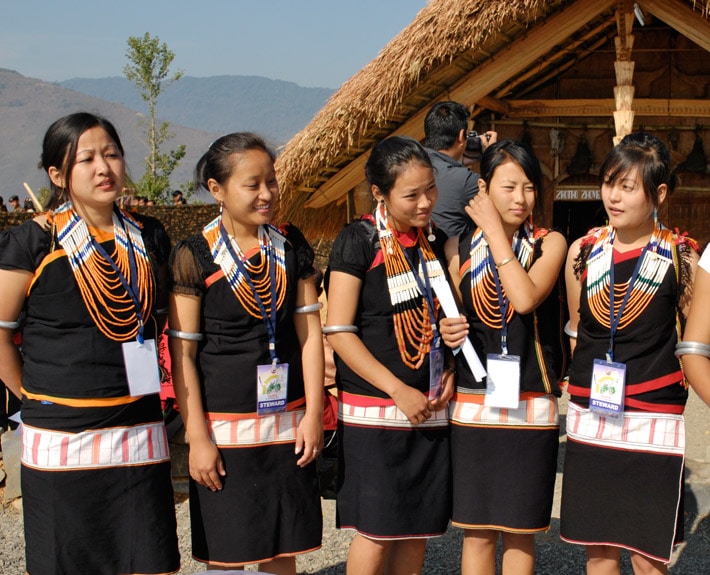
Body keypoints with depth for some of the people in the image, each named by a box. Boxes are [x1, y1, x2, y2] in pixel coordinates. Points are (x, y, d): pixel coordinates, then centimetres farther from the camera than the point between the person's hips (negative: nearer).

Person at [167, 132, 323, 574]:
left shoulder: (292, 247, 4)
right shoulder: (195, 257, -8)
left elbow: (310, 332, 5)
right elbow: (182, 354, -8)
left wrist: (313, 413, 0)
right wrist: (198, 438, -10)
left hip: (288, 425, 3)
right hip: (225, 430, -3)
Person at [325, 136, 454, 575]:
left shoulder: (436, 241, 10)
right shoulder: (358, 241, -8)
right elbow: (339, 332, -12)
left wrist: (450, 373, 3)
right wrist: (399, 390, -16)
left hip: (430, 409, 6)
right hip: (374, 411, -6)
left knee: (418, 527, 9)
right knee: (376, 530, -3)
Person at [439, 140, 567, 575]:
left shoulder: (550, 244, -1)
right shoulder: (459, 248, 5)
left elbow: (526, 298, -21)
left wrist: (495, 229, -14)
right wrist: (447, 332, -10)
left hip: (531, 406, -1)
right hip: (473, 404, 1)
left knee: (520, 531, 7)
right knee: (477, 531, 7)